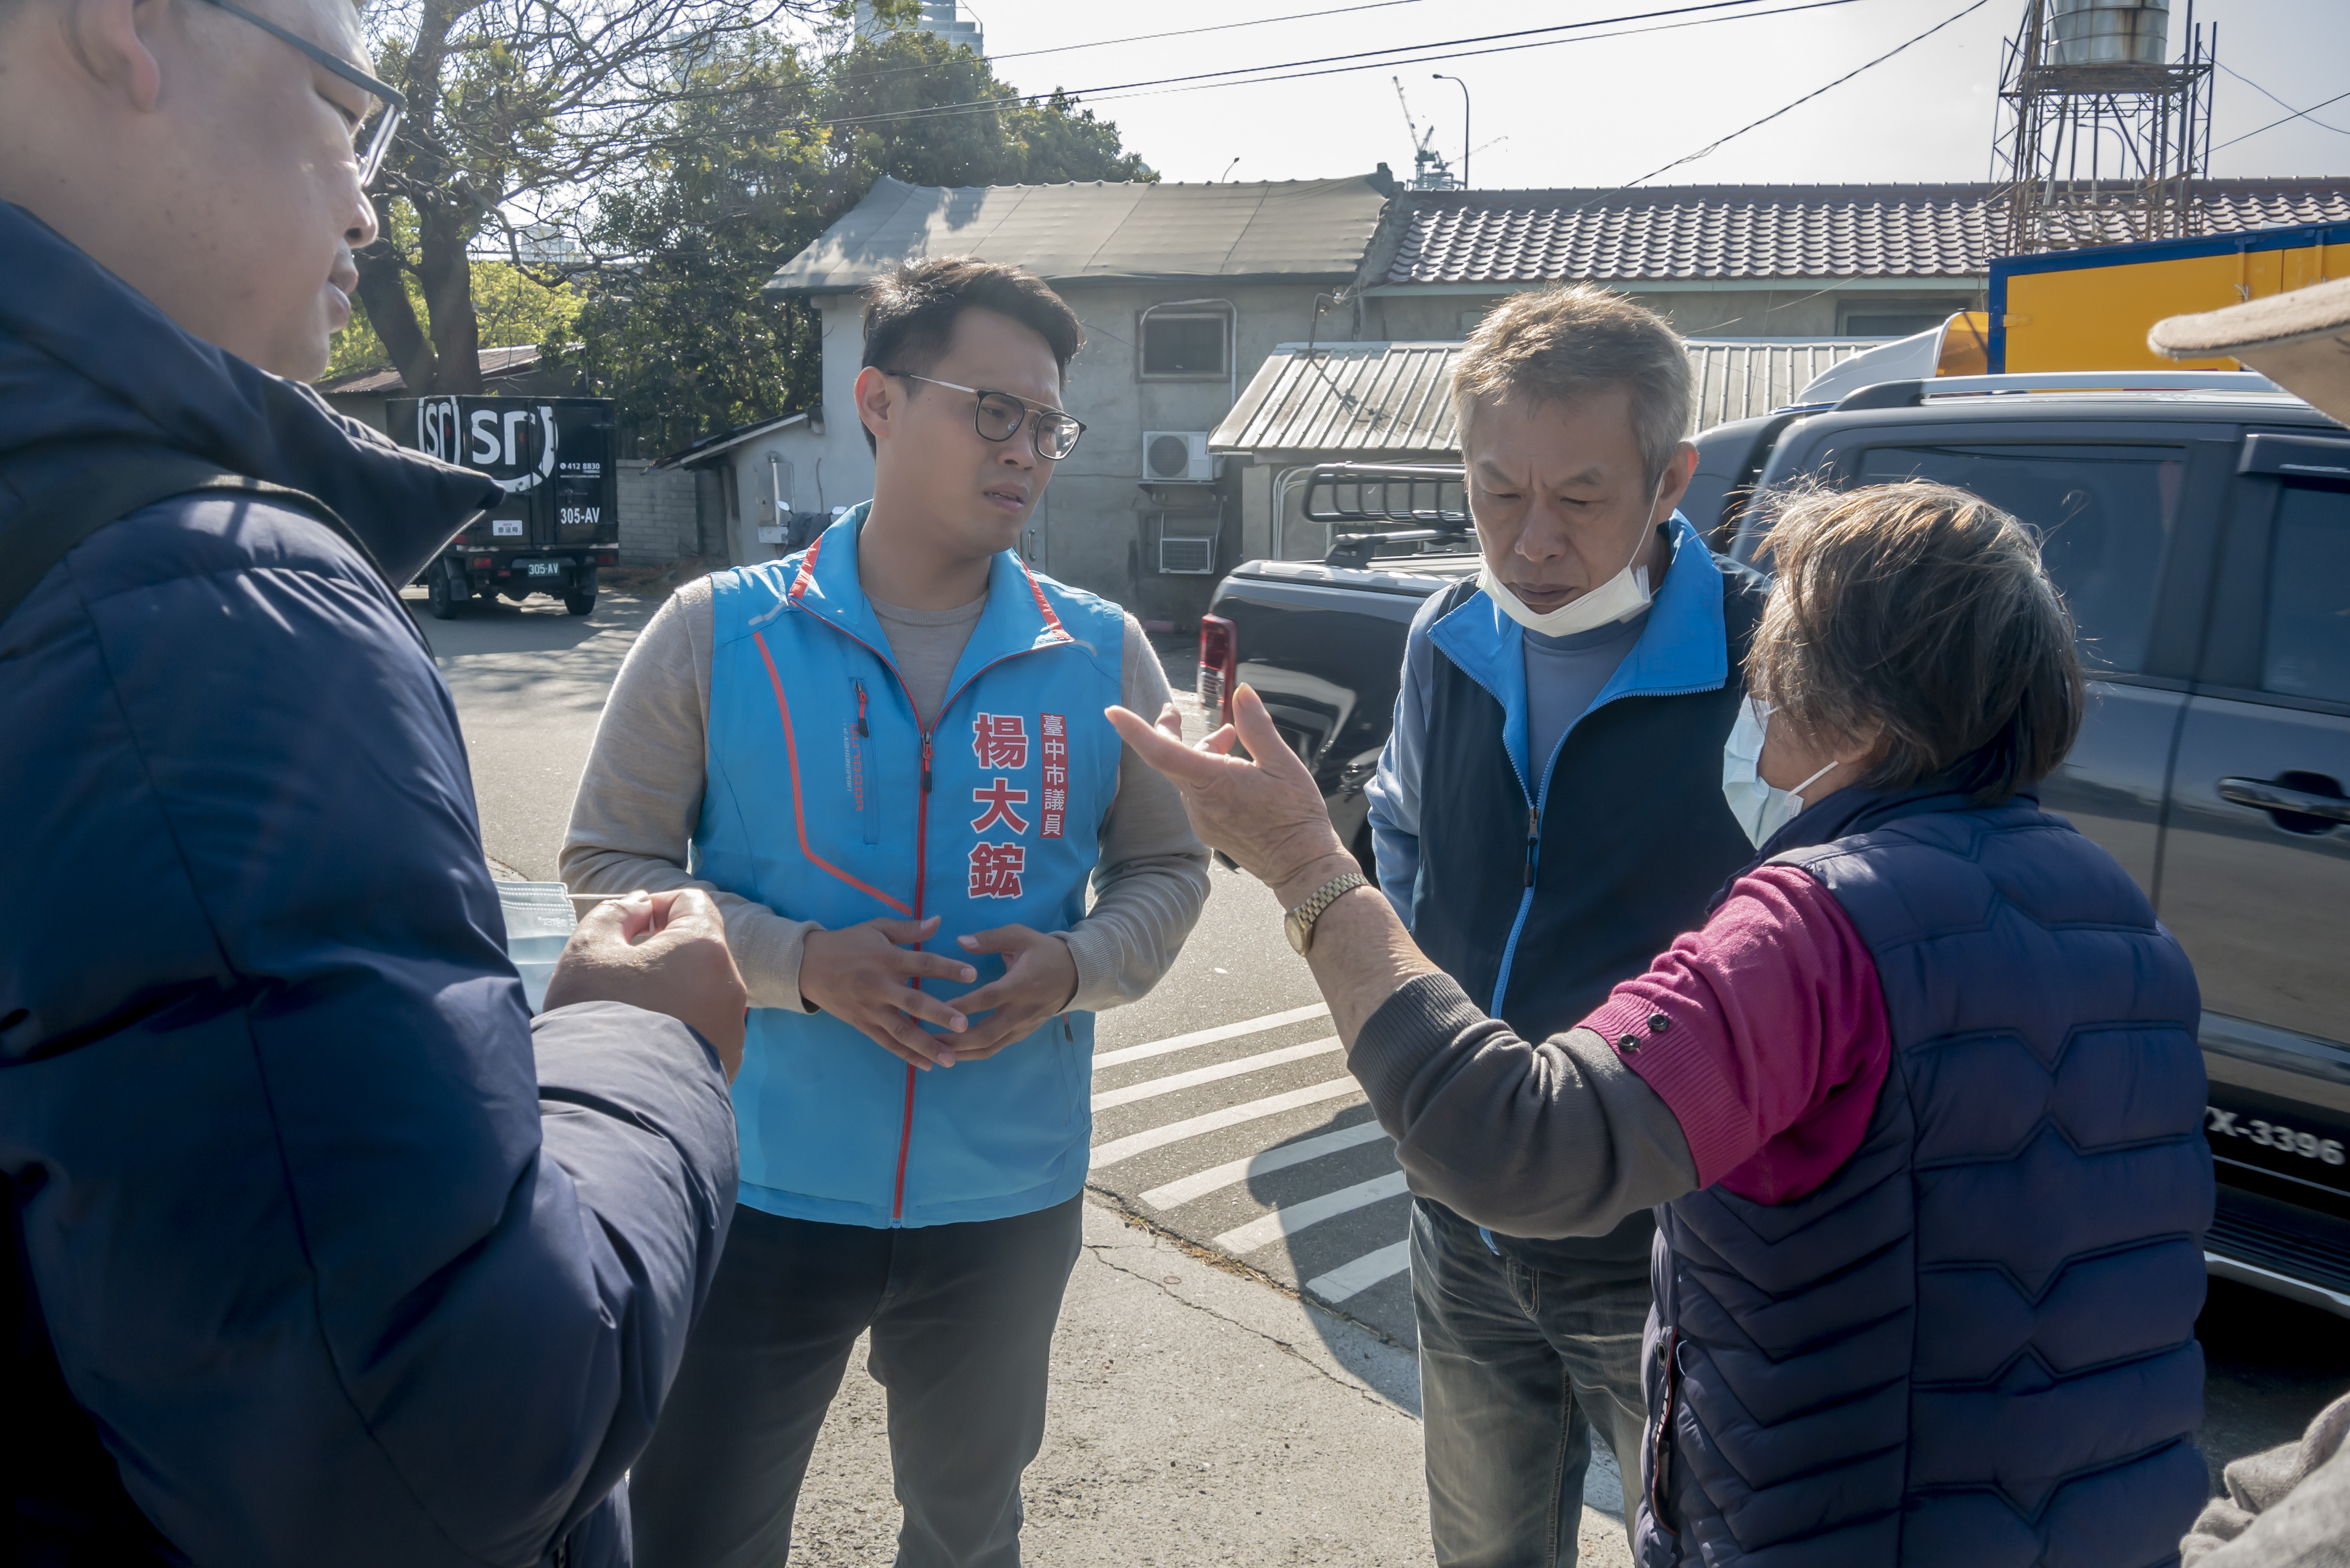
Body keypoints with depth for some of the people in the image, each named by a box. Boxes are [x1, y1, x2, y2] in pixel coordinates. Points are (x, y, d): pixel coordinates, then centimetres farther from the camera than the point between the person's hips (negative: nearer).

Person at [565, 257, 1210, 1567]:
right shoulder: (720, 632, -8)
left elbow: (1167, 866, 6)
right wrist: (799, 965, -20)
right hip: (763, 1195, -2)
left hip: (1010, 1206, 2)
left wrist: (1077, 967, -15)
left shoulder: (1102, 655, -2)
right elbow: (610, 861, -5)